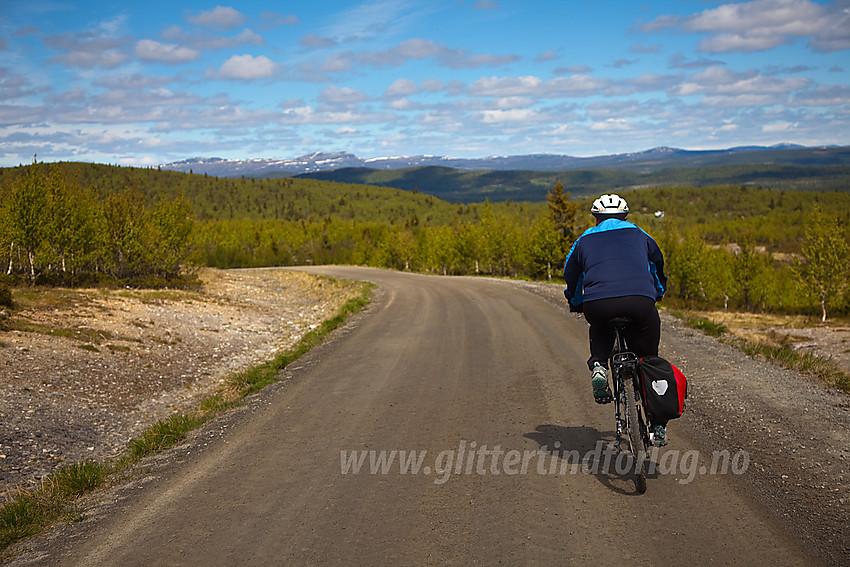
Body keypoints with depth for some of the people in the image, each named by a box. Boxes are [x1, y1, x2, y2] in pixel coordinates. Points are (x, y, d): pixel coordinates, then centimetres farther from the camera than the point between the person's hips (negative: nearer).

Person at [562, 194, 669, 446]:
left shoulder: (585, 240, 26)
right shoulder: (639, 235, 30)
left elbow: (571, 276, 35)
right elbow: (658, 266, 45)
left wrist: (576, 304, 54)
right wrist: (657, 295, 64)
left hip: (597, 304, 0)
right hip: (640, 301, 0)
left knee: (600, 330, 36)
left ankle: (598, 366, 7)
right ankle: (659, 426, 18)